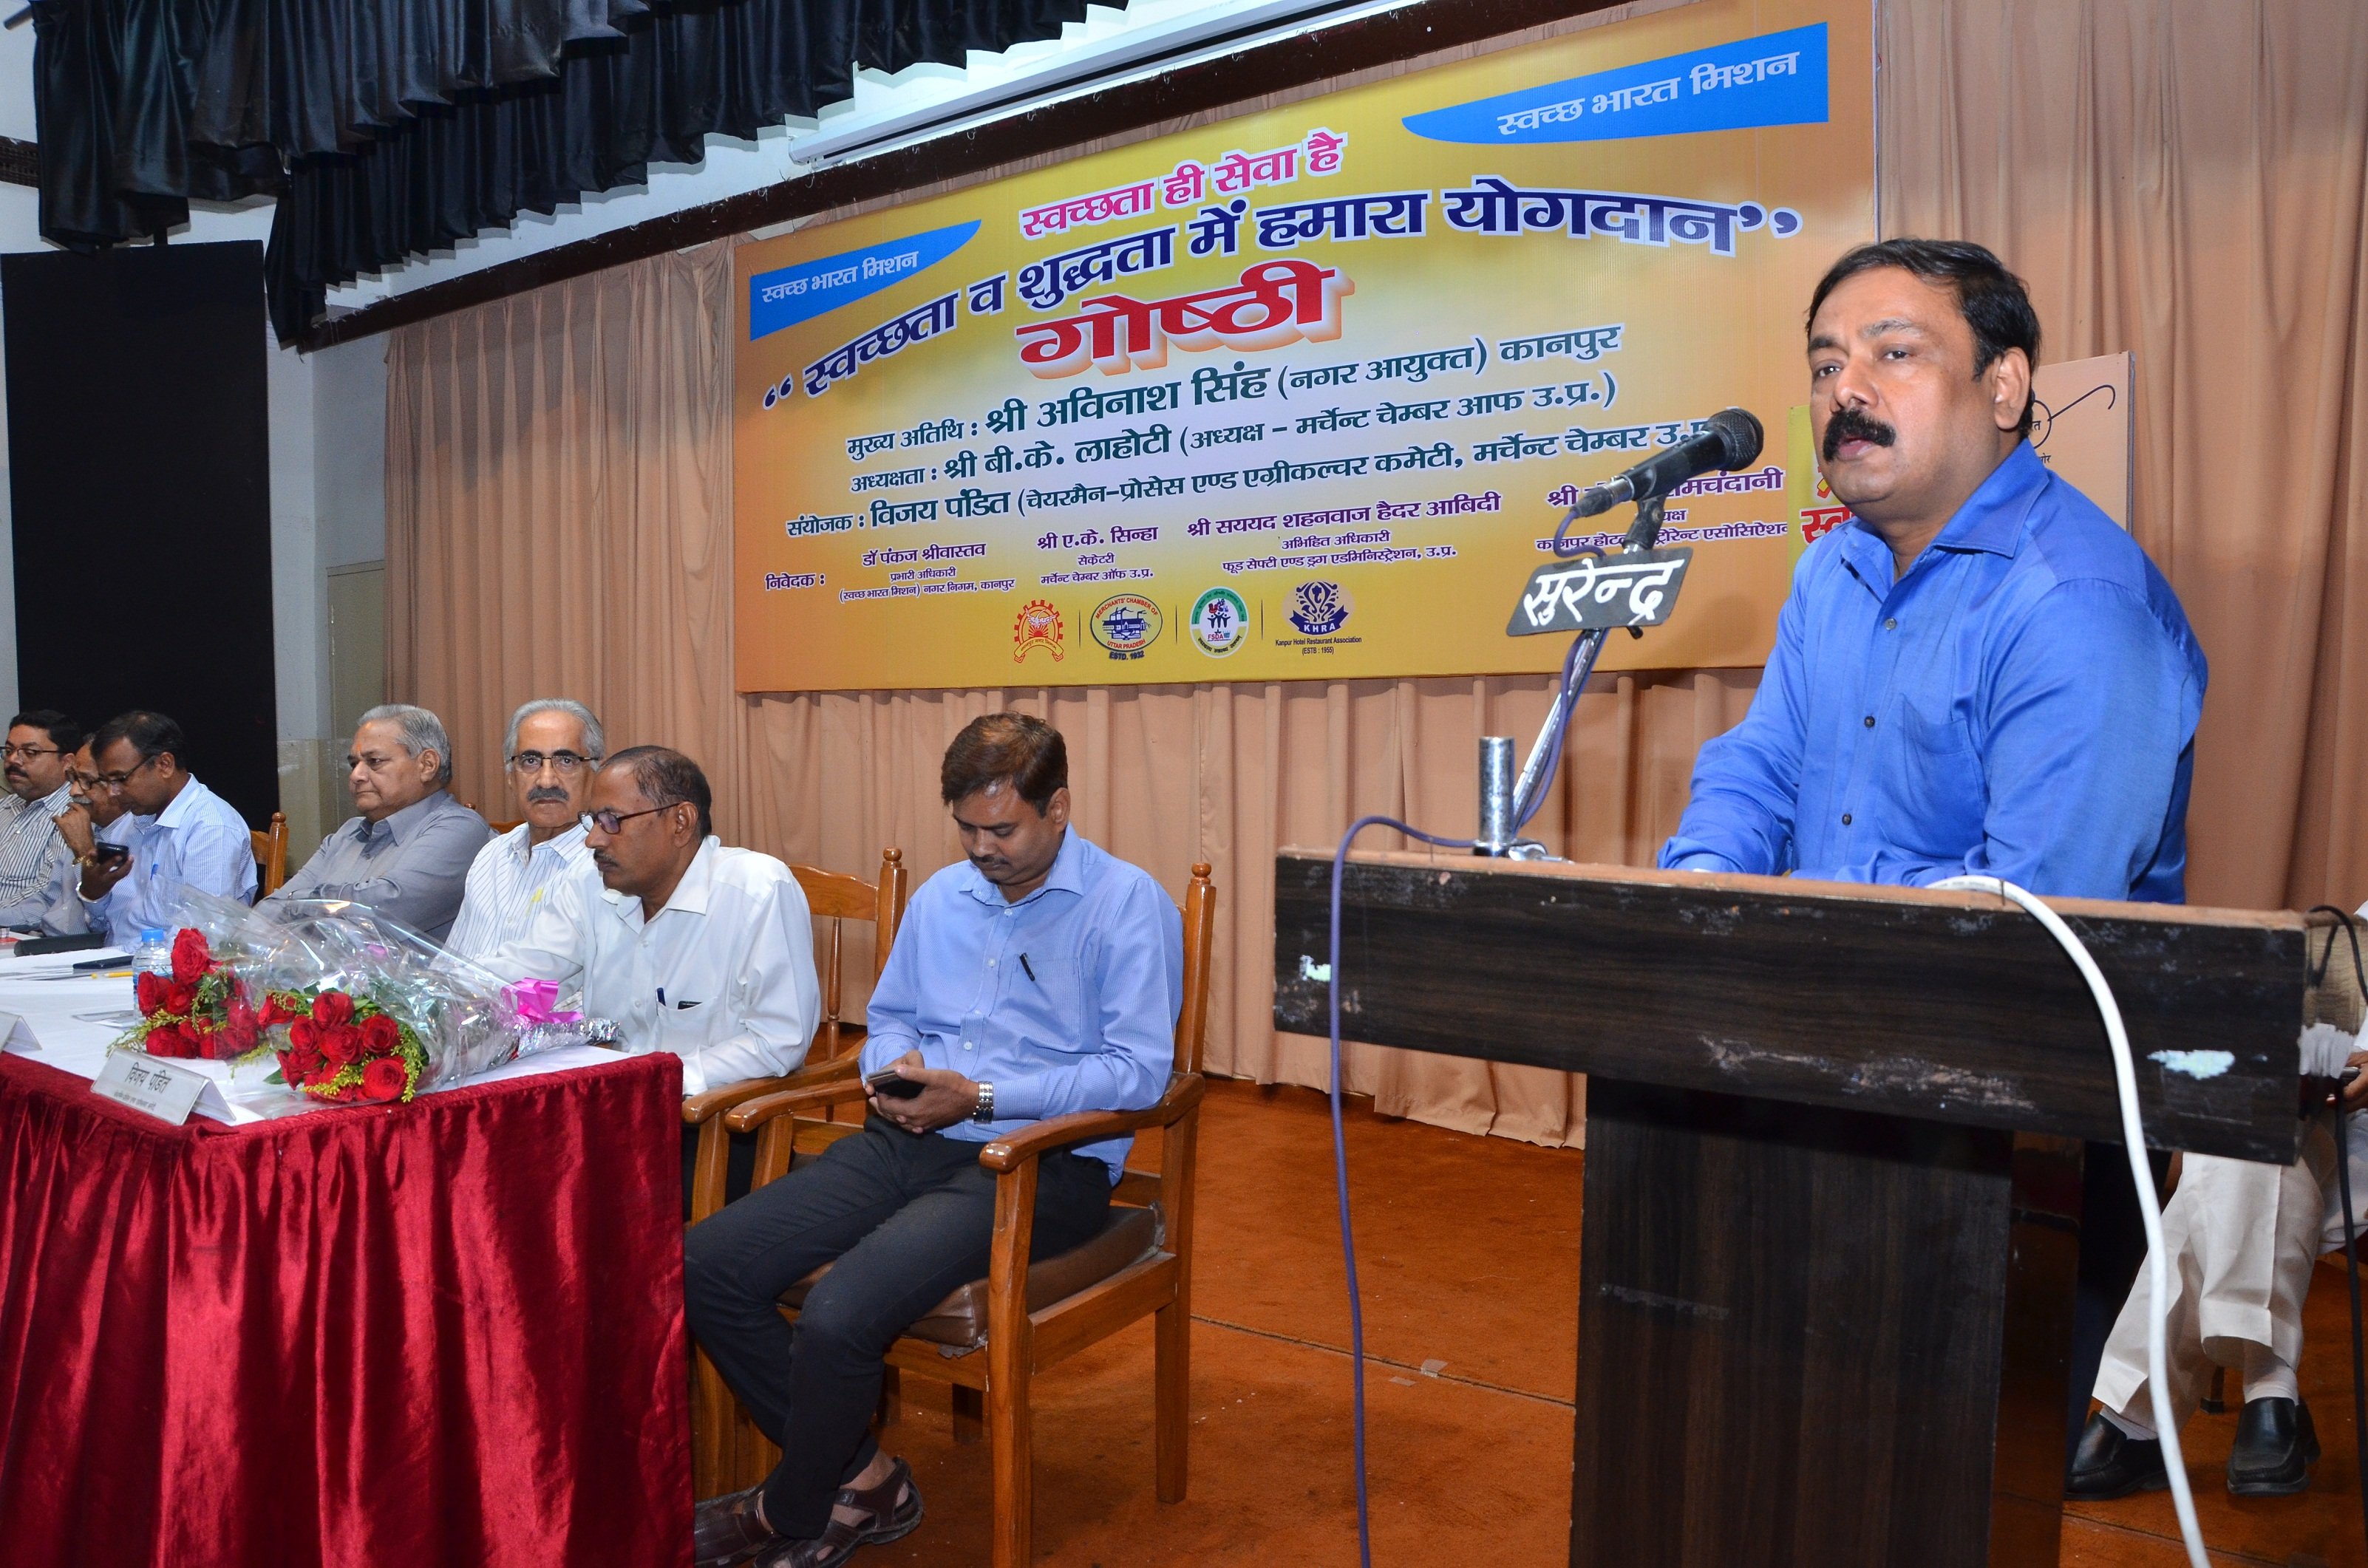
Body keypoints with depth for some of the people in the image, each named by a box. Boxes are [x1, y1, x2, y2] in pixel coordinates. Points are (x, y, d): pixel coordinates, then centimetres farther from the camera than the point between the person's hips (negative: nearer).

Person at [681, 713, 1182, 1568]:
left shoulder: (1128, 904, -5)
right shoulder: (939, 896, 17)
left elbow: (1139, 1069, -13)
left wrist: (982, 1097, -18)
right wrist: (896, 1066, 1)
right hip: (910, 1141, 7)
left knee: (836, 1320, -27)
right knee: (701, 1267, -10)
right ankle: (858, 1476, 5)